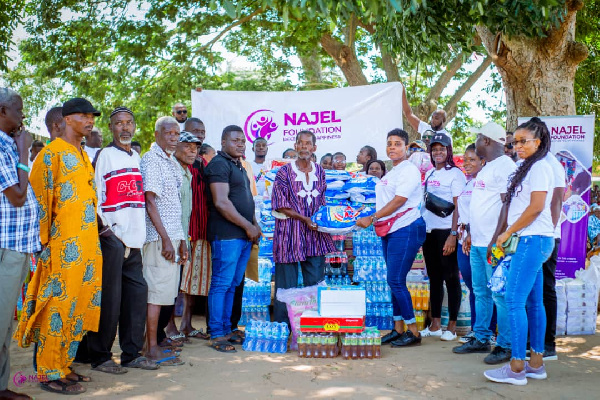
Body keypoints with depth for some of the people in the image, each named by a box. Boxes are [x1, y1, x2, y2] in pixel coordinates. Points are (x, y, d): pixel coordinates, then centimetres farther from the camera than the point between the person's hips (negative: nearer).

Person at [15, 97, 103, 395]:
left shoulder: (83, 155, 18)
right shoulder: (52, 153, -6)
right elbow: (39, 198, -11)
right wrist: (44, 242, -14)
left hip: (87, 245, 8)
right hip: (63, 247, -8)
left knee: (78, 306, 11)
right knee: (58, 306, -3)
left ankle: (63, 365, 23)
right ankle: (50, 374, 7)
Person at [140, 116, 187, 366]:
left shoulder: (172, 163, 18)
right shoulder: (151, 160, -9)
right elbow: (150, 202, -15)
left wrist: (181, 240, 18)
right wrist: (165, 239, -18)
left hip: (172, 236, 9)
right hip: (159, 238, -9)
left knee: (169, 291, 15)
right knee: (158, 291, -6)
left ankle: (159, 335, 28)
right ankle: (152, 347, 1)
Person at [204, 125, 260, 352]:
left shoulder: (238, 166, 22)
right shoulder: (219, 164, -8)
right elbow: (221, 202, -17)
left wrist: (254, 225, 12)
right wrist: (248, 226, -14)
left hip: (244, 235, 9)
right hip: (226, 235, -9)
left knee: (232, 285, 12)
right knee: (221, 284, -5)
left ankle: (226, 330, 20)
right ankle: (217, 335, 1)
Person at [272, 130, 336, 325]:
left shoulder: (319, 171, 9)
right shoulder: (284, 172, -6)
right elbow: (281, 206, -9)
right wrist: (304, 219, -16)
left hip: (314, 233, 5)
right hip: (290, 233, -4)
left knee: (316, 281, 8)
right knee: (287, 282, 1)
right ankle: (282, 324, 13)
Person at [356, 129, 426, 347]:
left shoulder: (409, 170, -9)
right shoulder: (391, 173, 19)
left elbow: (398, 201, -17)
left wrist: (372, 218, -18)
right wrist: (373, 220, 8)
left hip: (406, 229, -9)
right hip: (390, 231, 9)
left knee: (395, 281, -10)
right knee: (396, 282, 11)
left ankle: (413, 332, -1)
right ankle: (398, 329, 18)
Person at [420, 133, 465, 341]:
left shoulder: (455, 174, -6)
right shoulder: (429, 174, 14)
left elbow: (458, 207, -11)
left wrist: (453, 235, -19)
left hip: (446, 231, -7)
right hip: (429, 231, 7)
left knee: (450, 277, 0)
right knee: (434, 277, 11)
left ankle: (452, 326, 8)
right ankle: (435, 325, 18)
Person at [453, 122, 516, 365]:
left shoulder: (505, 166, -11)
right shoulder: (486, 168, 20)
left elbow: (508, 205, -18)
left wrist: (496, 240, -22)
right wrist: (471, 233, 21)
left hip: (494, 244, -10)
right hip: (478, 243, 10)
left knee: (500, 294, -3)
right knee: (480, 292, 14)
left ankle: (505, 346, 5)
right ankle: (481, 339, 24)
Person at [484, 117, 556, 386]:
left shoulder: (539, 167, -10)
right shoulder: (528, 168, 19)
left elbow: (536, 207, -17)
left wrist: (508, 233, -11)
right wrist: (506, 235, 10)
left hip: (533, 240, -10)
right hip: (530, 241, 10)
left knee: (514, 301, -10)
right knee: (533, 301, 11)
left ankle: (516, 368, -6)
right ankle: (536, 363, 17)